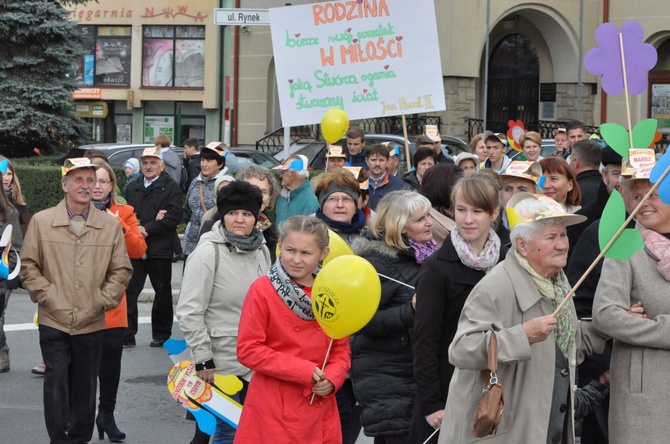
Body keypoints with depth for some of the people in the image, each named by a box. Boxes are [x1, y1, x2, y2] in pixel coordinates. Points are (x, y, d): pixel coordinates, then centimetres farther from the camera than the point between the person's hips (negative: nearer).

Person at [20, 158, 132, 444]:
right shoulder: (42, 221, 0)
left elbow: (121, 270, 7)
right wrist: (47, 295, -6)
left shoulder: (111, 225, 3)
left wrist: (103, 300, -2)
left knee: (85, 387, 10)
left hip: (91, 323, 2)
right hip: (54, 322, -2)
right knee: (56, 383, -5)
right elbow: (28, 265, 3)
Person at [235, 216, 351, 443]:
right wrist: (303, 370, -15)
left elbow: (341, 349, 13)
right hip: (274, 411, -4)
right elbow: (247, 350, -10)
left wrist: (331, 378, -8)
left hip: (320, 407, 4)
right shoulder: (262, 290, -7)